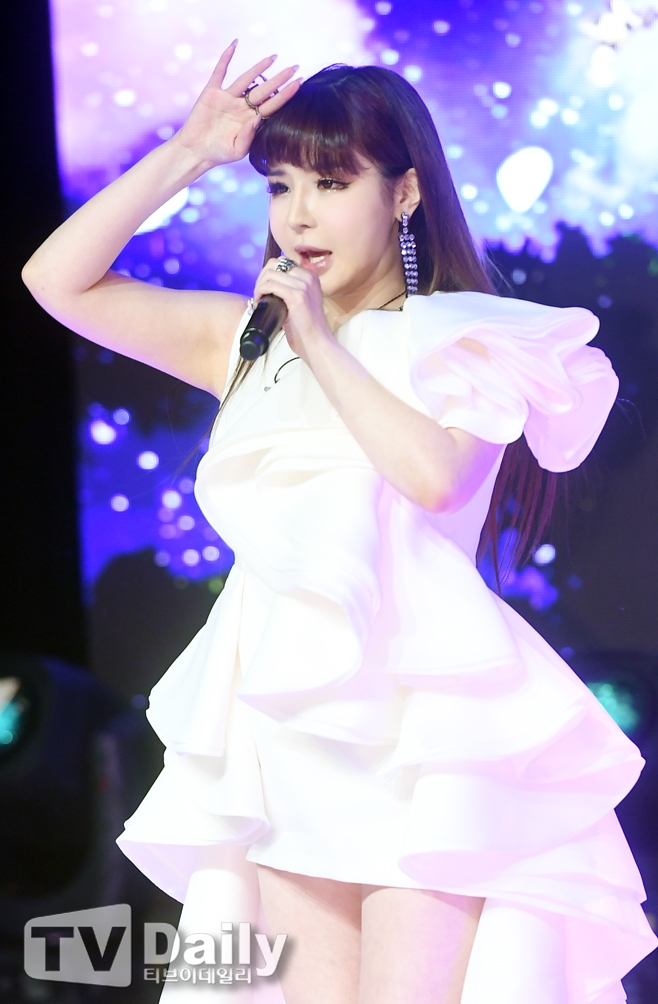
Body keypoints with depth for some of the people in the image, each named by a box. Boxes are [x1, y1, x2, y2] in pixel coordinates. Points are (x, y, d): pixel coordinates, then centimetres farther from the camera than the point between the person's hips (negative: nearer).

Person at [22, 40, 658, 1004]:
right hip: (290, 733, 4)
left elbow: (435, 473, -16)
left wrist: (325, 343, -7)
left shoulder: (464, 340, 3)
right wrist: (186, 154, 5)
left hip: (418, 713, -4)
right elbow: (60, 280, 11)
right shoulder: (251, 338, 14)